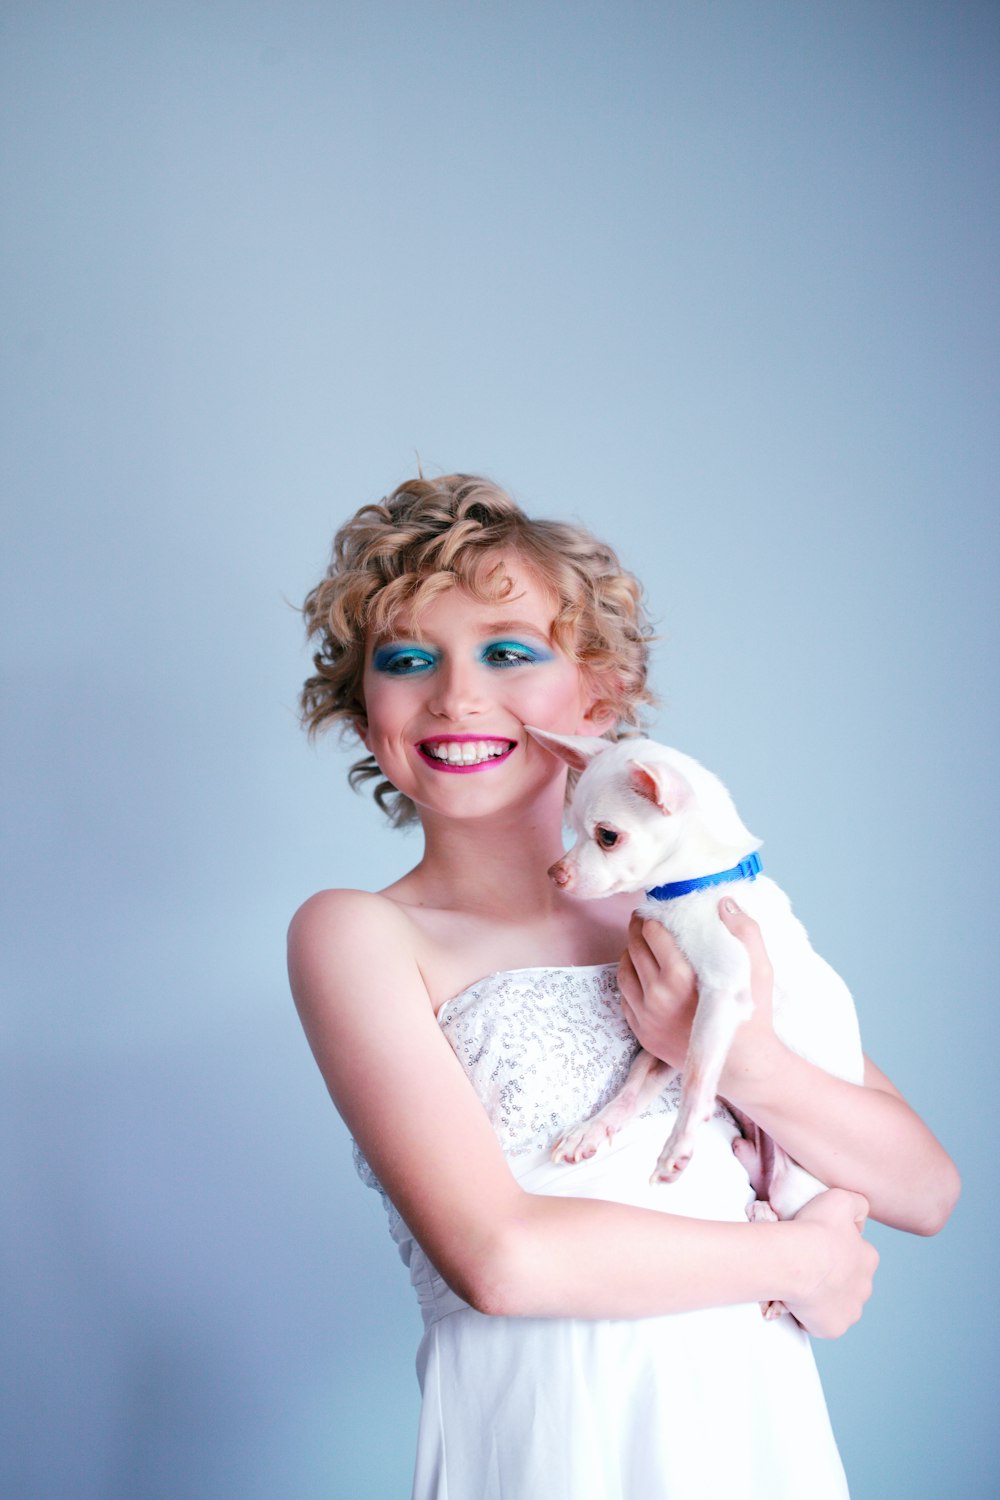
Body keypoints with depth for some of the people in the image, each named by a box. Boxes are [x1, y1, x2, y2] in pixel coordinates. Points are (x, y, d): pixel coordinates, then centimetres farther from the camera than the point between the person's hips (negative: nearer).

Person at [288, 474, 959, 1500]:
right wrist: (799, 1262, -9)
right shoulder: (356, 934, -7)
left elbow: (926, 1192, 2)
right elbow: (497, 1258, -18)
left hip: (764, 1414, 4)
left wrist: (744, 1062, -15)